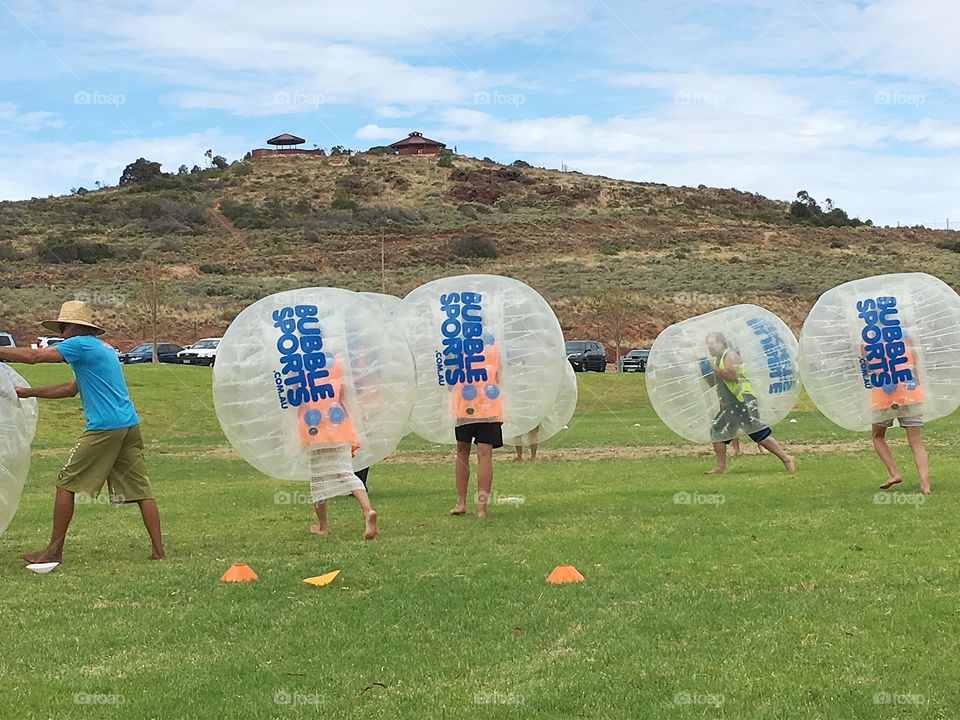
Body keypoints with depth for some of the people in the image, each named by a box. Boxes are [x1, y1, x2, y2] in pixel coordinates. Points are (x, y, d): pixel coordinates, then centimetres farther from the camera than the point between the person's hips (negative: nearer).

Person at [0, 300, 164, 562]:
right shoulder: (103, 347, 24)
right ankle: (158, 550, 3)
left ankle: (54, 550, 10)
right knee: (141, 489, 6)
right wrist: (28, 392, 29)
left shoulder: (81, 344, -4)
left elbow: (33, 356, -8)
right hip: (130, 425, 8)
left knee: (66, 484, 4)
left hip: (104, 428, -8)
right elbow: (72, 388, 29)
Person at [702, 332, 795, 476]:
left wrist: (714, 368, -19)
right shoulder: (716, 360, 17)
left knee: (758, 433, -12)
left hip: (743, 400, -9)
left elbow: (732, 375, -26)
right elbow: (713, 384, 22)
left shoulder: (730, 355, -10)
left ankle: (786, 459, -7)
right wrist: (707, 374, 5)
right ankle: (721, 467, 13)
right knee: (717, 430, 7)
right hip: (729, 404, 9)